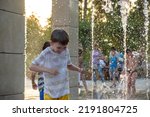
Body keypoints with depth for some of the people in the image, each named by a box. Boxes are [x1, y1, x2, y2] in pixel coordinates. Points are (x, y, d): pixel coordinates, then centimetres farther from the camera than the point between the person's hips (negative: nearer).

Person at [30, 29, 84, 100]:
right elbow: (32, 67, -16)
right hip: (50, 91, -3)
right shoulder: (45, 54, -13)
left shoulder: (66, 52, -1)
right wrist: (48, 70, -27)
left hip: (64, 91, 3)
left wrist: (78, 69, -4)